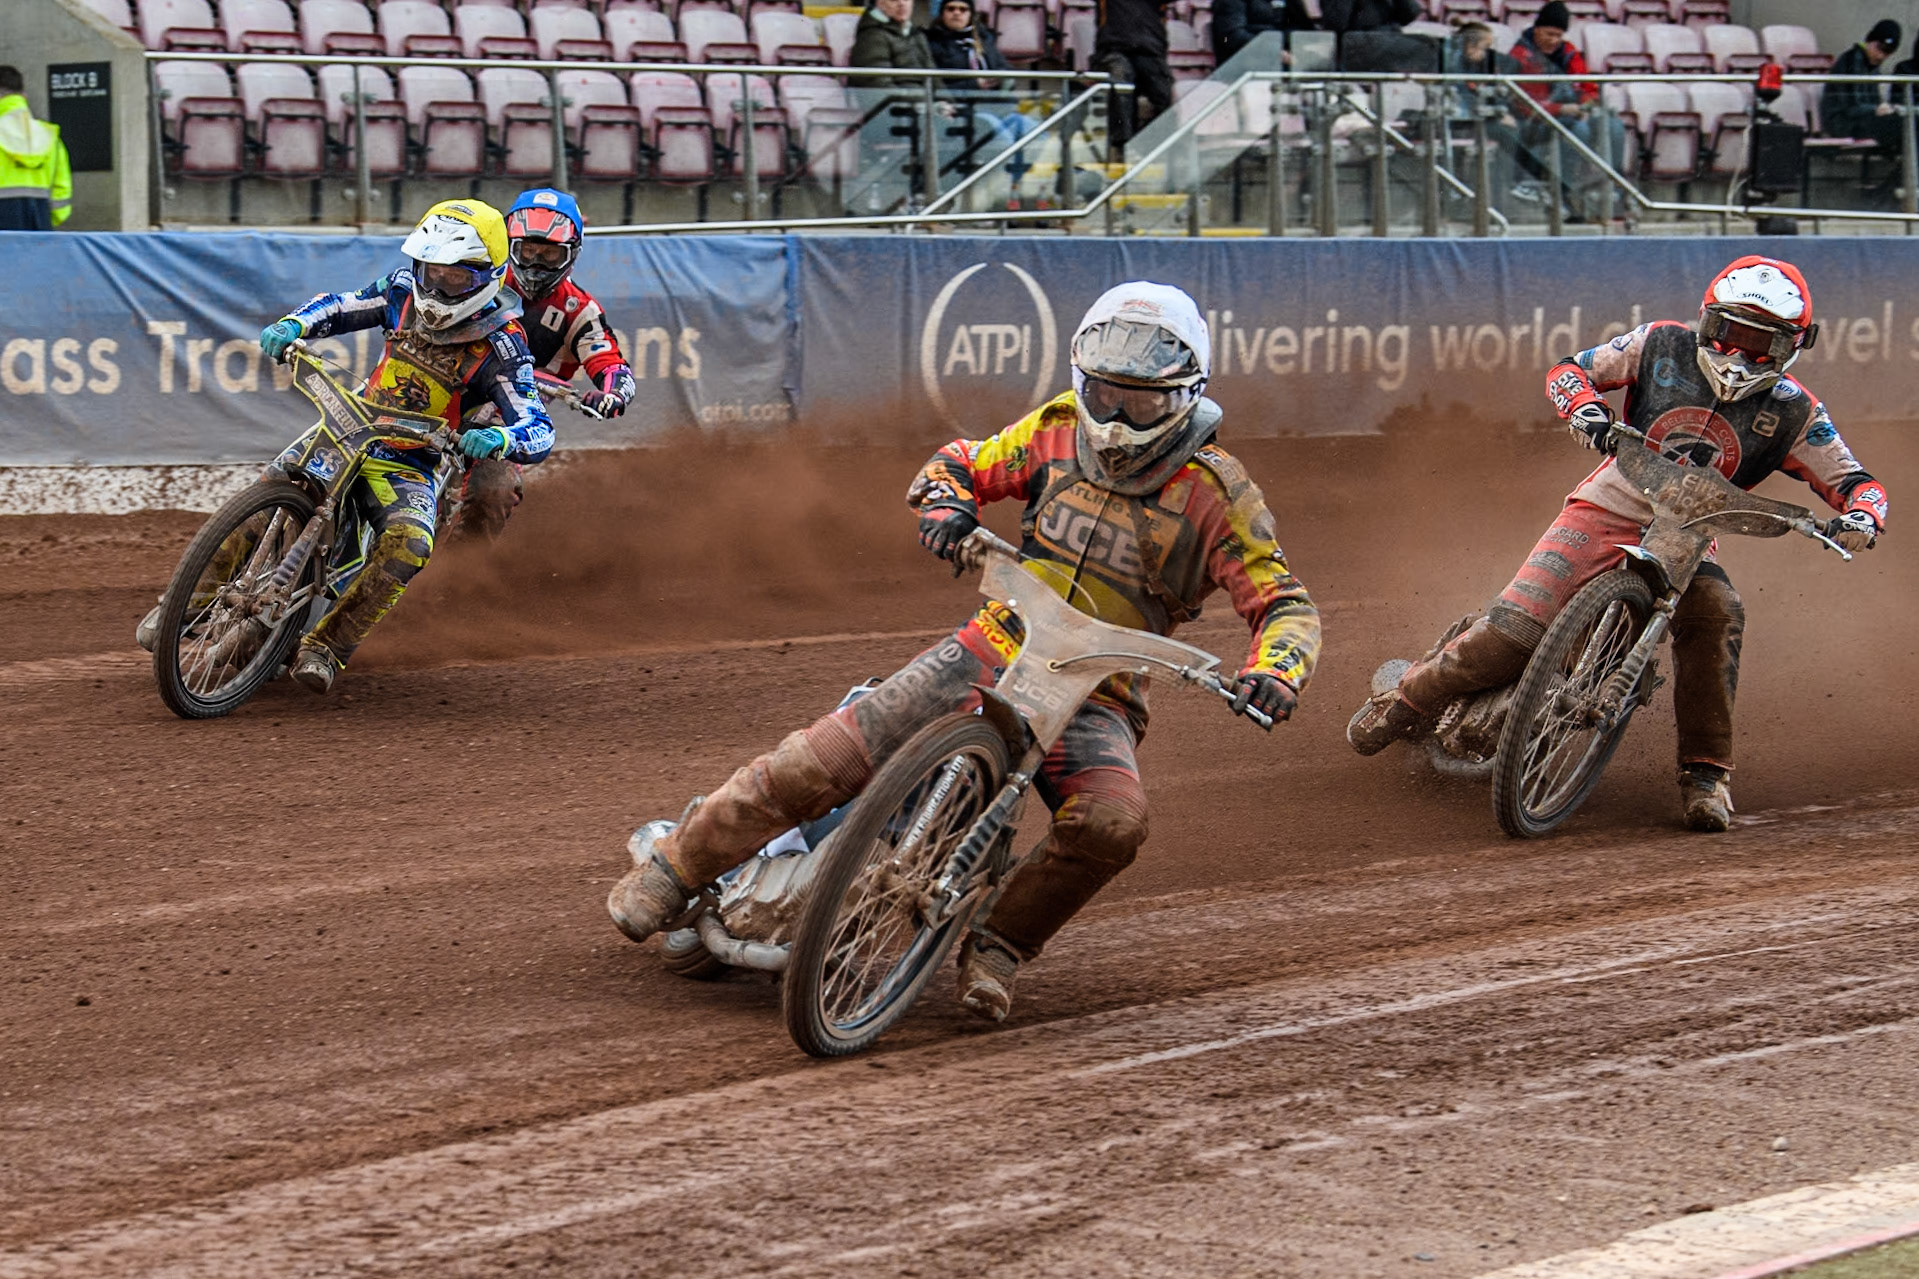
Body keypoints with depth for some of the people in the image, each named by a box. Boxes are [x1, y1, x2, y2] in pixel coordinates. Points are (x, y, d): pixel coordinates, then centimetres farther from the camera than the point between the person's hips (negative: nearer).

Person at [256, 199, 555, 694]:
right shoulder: (405, 291, -1)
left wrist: (499, 438, -44)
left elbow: (539, 430, -20)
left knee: (409, 544, -33)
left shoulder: (500, 345, -14)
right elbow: (341, 306, 12)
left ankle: (326, 647, -24)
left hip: (410, 464, -4)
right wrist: (293, 325, -10)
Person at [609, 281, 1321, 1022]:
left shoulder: (1216, 492, -8)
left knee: (1112, 821, -34)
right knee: (818, 763, -13)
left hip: (1095, 696, -2)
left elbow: (1285, 604, -9)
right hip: (995, 648, 2)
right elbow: (963, 462, 15)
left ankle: (998, 945, -12)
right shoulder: (1062, 428, 2)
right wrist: (945, 502, -9)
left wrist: (1274, 672, -31)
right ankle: (676, 861, 5)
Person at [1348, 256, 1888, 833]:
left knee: (1717, 617, -32)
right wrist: (1587, 411, -20)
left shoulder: (1792, 411, -4)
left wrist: (1861, 516, -27)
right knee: (1511, 633, -15)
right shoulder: (1662, 346, -4)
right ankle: (1405, 702, 9)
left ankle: (1705, 773, -22)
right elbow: (1567, 371, 3)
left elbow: (1853, 480, -3)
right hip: (1606, 512, 0)